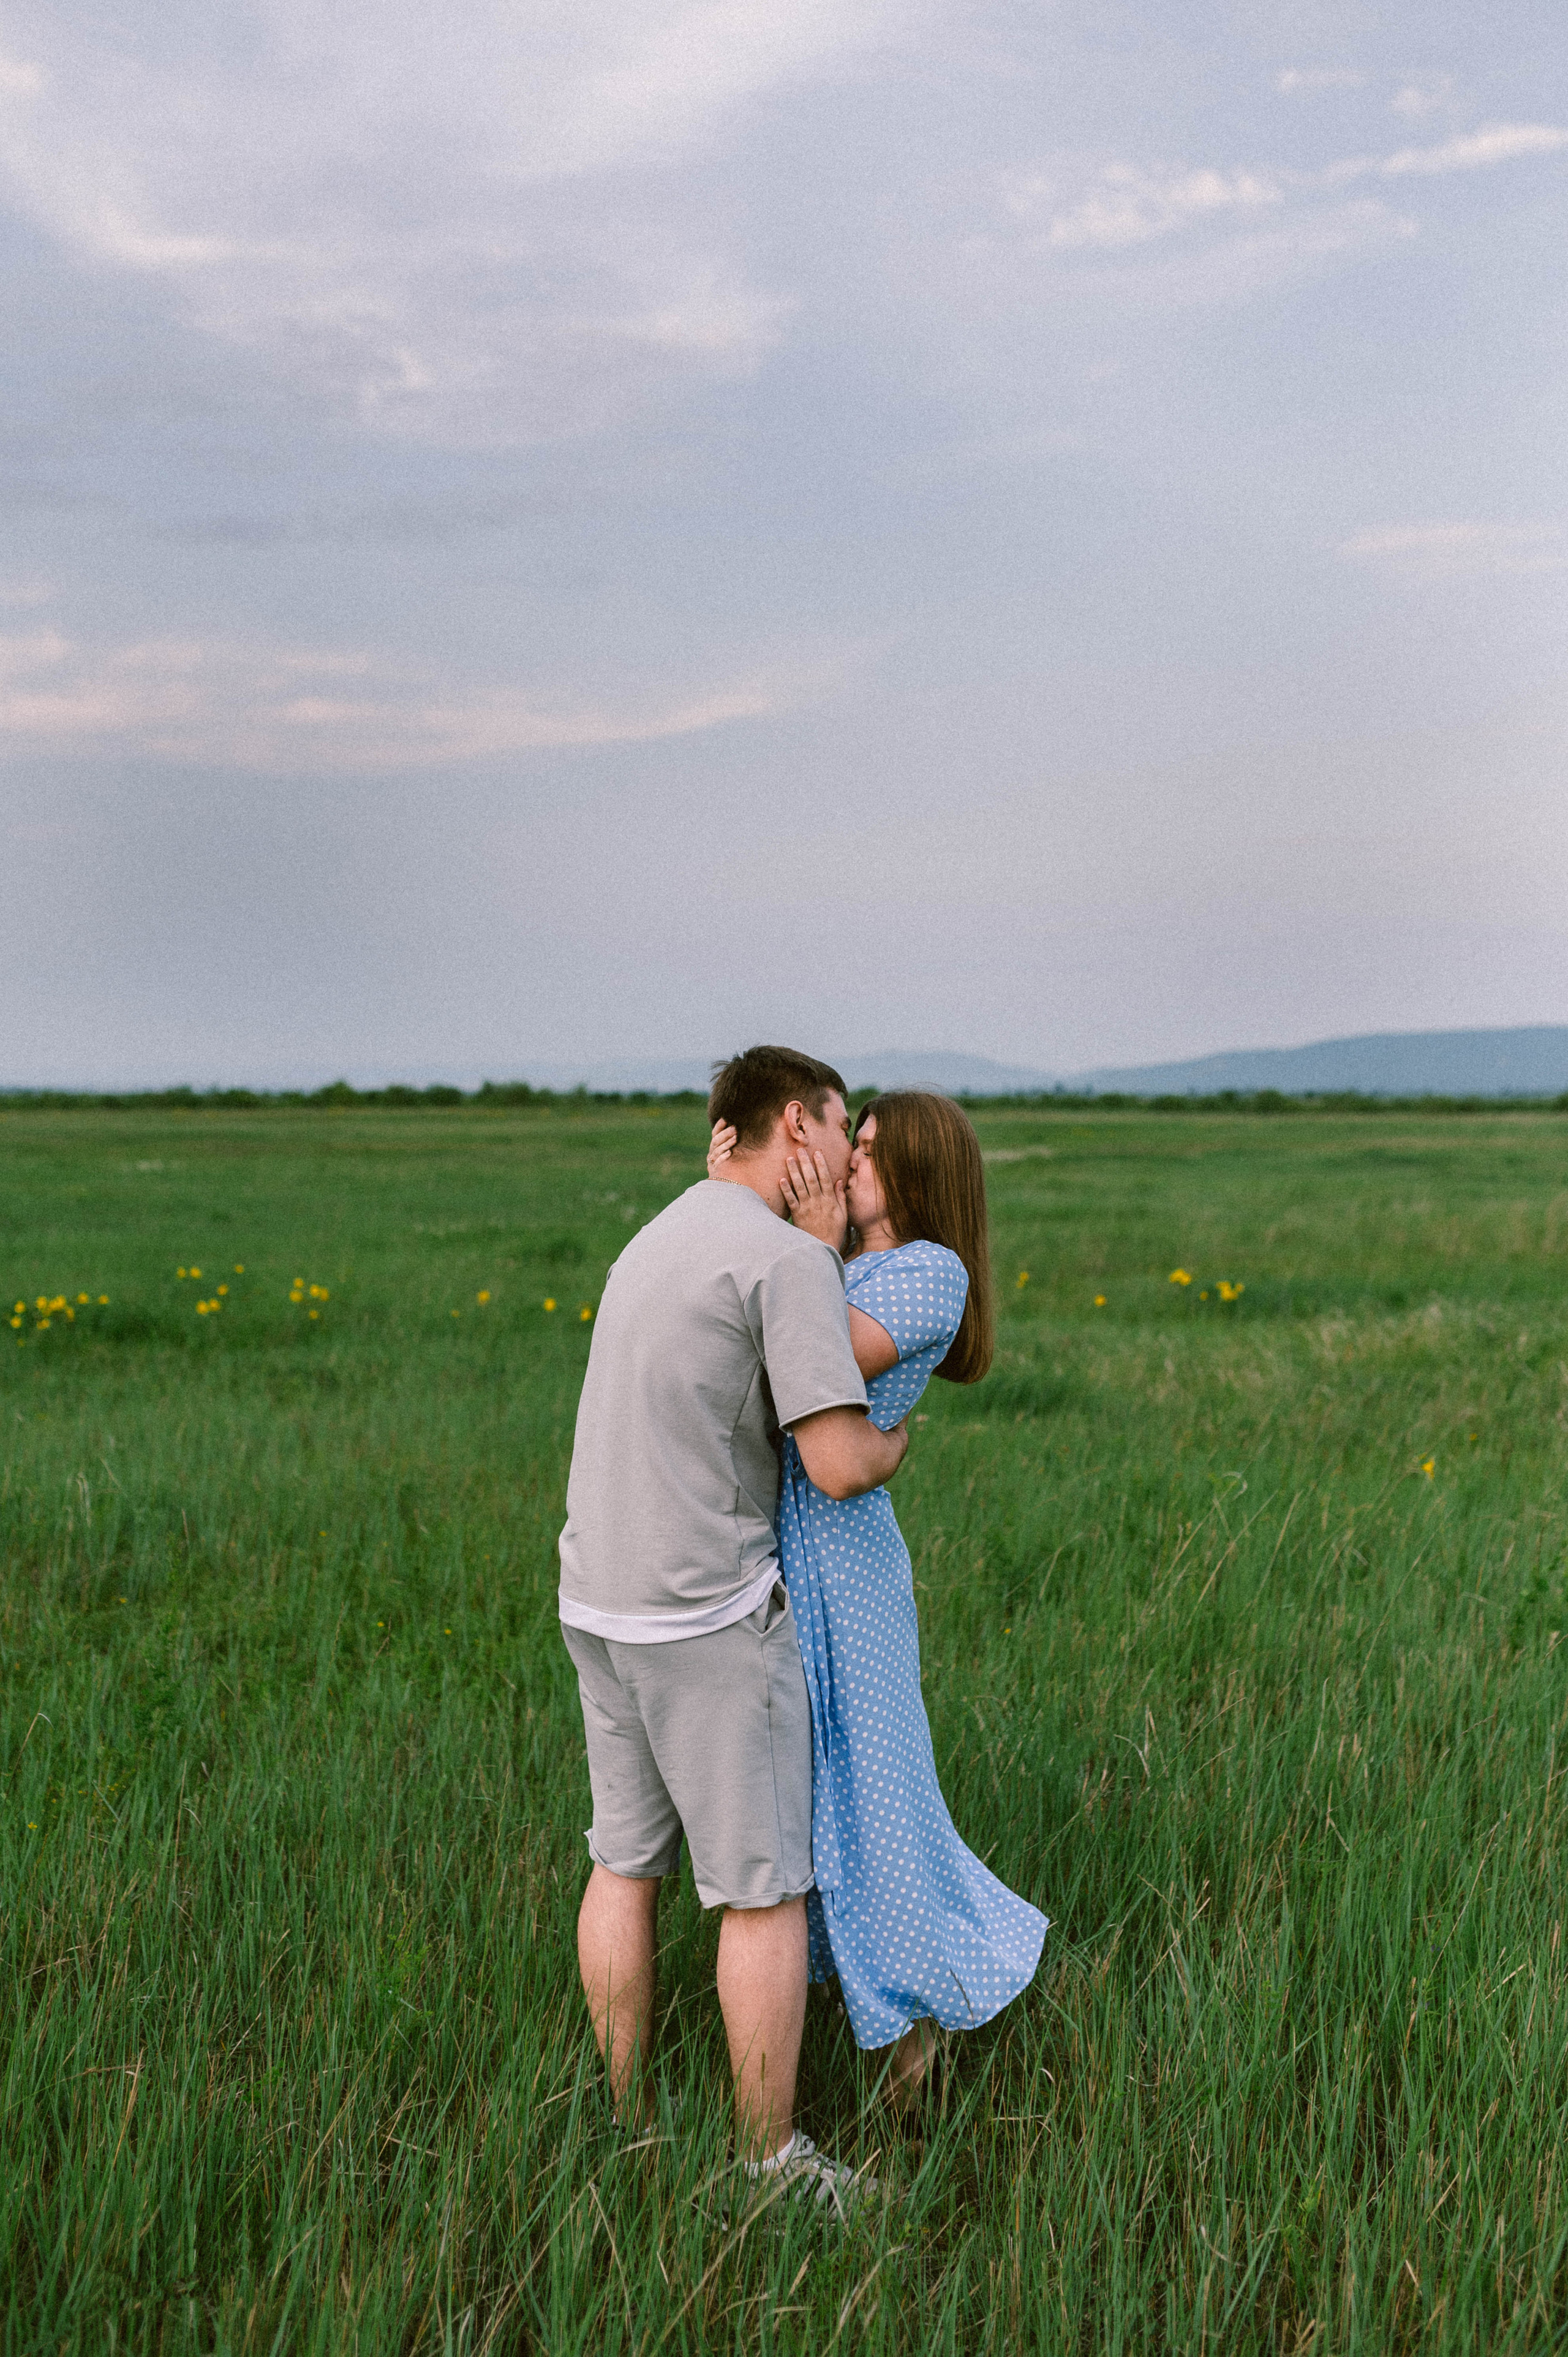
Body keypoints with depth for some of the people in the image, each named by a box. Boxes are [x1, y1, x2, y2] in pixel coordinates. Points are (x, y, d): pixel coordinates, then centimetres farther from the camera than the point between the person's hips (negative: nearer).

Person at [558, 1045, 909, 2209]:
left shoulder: (660, 1242, 14)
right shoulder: (788, 1261, -16)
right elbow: (840, 1467, -20)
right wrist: (894, 1440, 1)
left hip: (601, 1601, 9)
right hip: (711, 1618, -9)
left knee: (628, 1862, 18)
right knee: (764, 1889, 4)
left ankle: (627, 2121, 30)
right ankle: (772, 2162, 15)